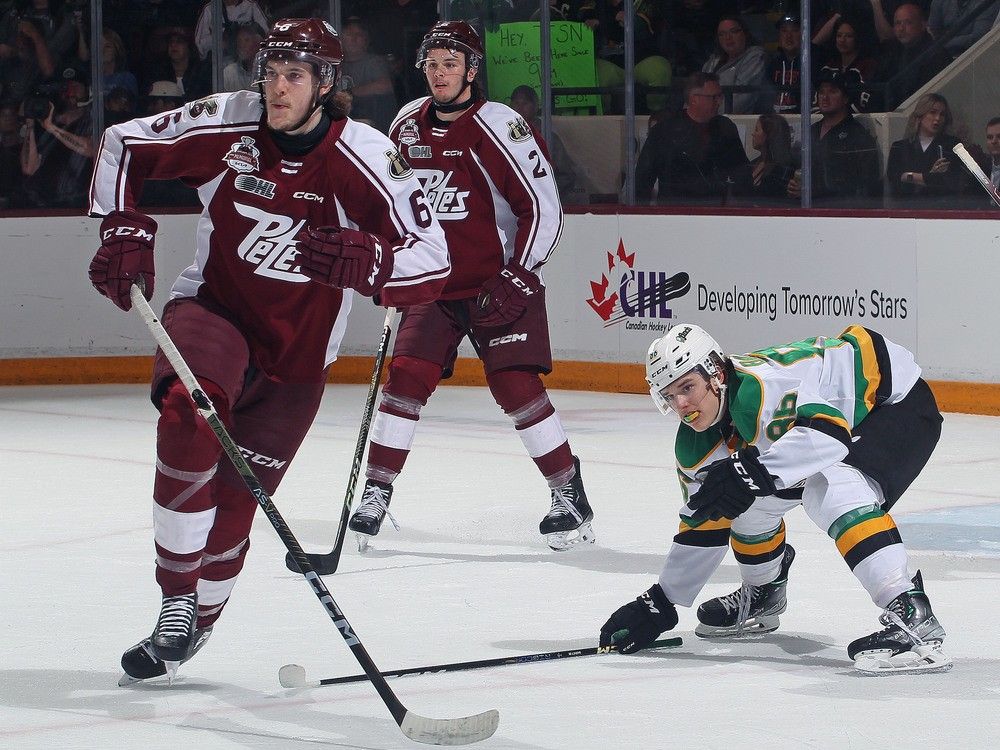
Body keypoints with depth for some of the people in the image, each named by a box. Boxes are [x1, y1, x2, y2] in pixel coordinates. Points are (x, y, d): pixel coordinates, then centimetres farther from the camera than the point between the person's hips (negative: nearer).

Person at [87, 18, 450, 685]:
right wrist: (125, 230, -9)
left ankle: (193, 625, 29)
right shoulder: (226, 126, -11)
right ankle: (177, 602, -23)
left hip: (297, 353, 0)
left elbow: (432, 260, -18)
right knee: (188, 409, -32)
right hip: (212, 308, 0)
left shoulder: (364, 158, -16)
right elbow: (122, 147, 4)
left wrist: (365, 260, -37)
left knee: (229, 505, 0)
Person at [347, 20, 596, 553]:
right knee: (406, 378, -6)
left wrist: (517, 279, -18)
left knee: (515, 385, -12)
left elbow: (542, 207, -15)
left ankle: (569, 495, -1)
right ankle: (375, 495, 2)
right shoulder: (408, 126, 4)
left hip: (499, 282, -5)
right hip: (434, 283, 5)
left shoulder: (498, 127, -15)